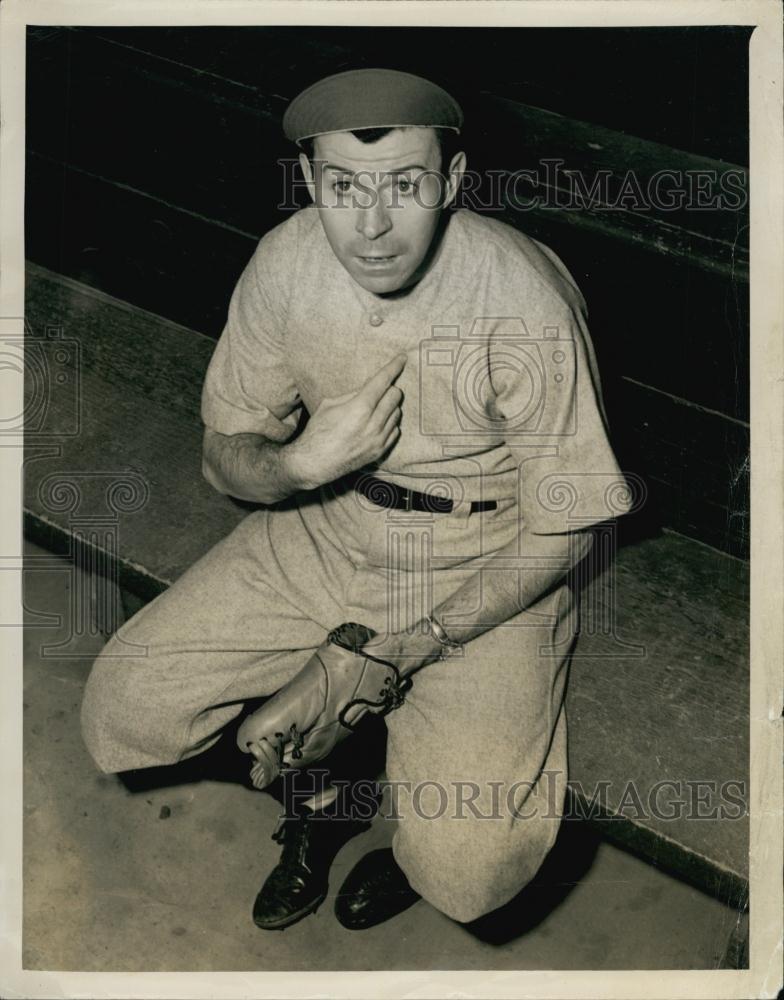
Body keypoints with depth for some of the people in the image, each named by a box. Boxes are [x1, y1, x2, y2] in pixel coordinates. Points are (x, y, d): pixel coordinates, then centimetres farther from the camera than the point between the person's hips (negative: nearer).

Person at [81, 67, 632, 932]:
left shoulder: (523, 300, -24)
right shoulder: (286, 262, -11)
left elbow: (561, 533, -15)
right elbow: (223, 456, 0)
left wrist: (406, 649, -20)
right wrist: (301, 461, -24)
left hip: (483, 572, -4)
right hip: (321, 530, 4)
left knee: (469, 874, -19)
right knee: (124, 710, -6)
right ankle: (321, 785, 20)